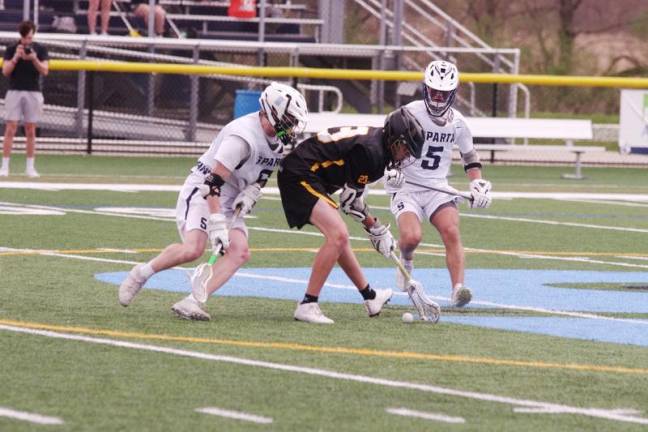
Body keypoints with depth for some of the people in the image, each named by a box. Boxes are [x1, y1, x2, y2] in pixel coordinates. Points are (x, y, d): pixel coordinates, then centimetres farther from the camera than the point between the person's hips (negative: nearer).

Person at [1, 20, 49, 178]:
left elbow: (45, 71, -4)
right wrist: (15, 57, -18)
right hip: (14, 92, -1)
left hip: (33, 93, 1)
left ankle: (30, 167, 8)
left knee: (30, 130, 3)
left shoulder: (40, 49, 5)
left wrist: (34, 59, -20)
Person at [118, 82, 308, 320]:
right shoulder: (244, 137, -26)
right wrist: (217, 224, -34)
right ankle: (142, 273, -3)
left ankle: (192, 302, -22)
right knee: (193, 248, -27)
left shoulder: (276, 139, 3)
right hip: (201, 191, -9)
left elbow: (261, 175, 17)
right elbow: (214, 182, -30)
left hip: (230, 201, 9)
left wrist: (250, 193, -4)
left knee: (240, 252, -14)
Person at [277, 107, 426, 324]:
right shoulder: (371, 151, -19)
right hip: (300, 174, -11)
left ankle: (370, 297, 37)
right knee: (338, 235, -21)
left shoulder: (373, 138, 11)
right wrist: (376, 228, 0)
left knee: (338, 236, 22)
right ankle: (307, 305, -20)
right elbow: (351, 199, -12)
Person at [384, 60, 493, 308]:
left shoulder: (456, 121, 5)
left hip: (438, 188, 3)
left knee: (451, 232, -23)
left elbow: (469, 155, 21)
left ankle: (458, 288, -28)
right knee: (411, 237, -23)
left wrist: (477, 182, 6)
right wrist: (389, 170, -20)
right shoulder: (410, 113, -8)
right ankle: (406, 260, 14)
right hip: (407, 187, -3)